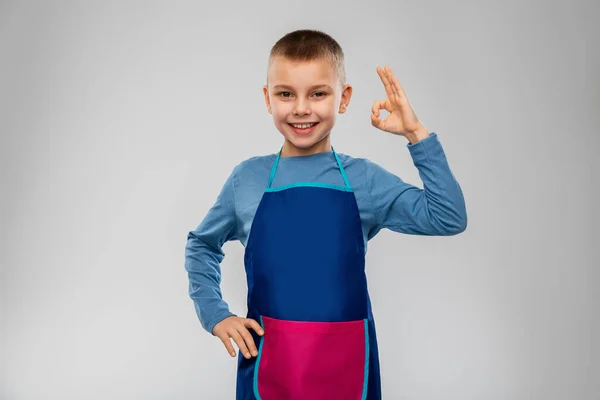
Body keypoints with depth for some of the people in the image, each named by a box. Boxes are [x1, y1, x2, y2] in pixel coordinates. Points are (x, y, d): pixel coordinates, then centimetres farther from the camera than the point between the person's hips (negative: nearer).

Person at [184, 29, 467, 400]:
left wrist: (416, 134, -12)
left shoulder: (363, 179, -2)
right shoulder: (247, 178, 1)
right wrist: (215, 314, 4)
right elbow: (201, 245, 16)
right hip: (268, 360, 1)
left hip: (345, 361, 0)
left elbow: (449, 219, -10)